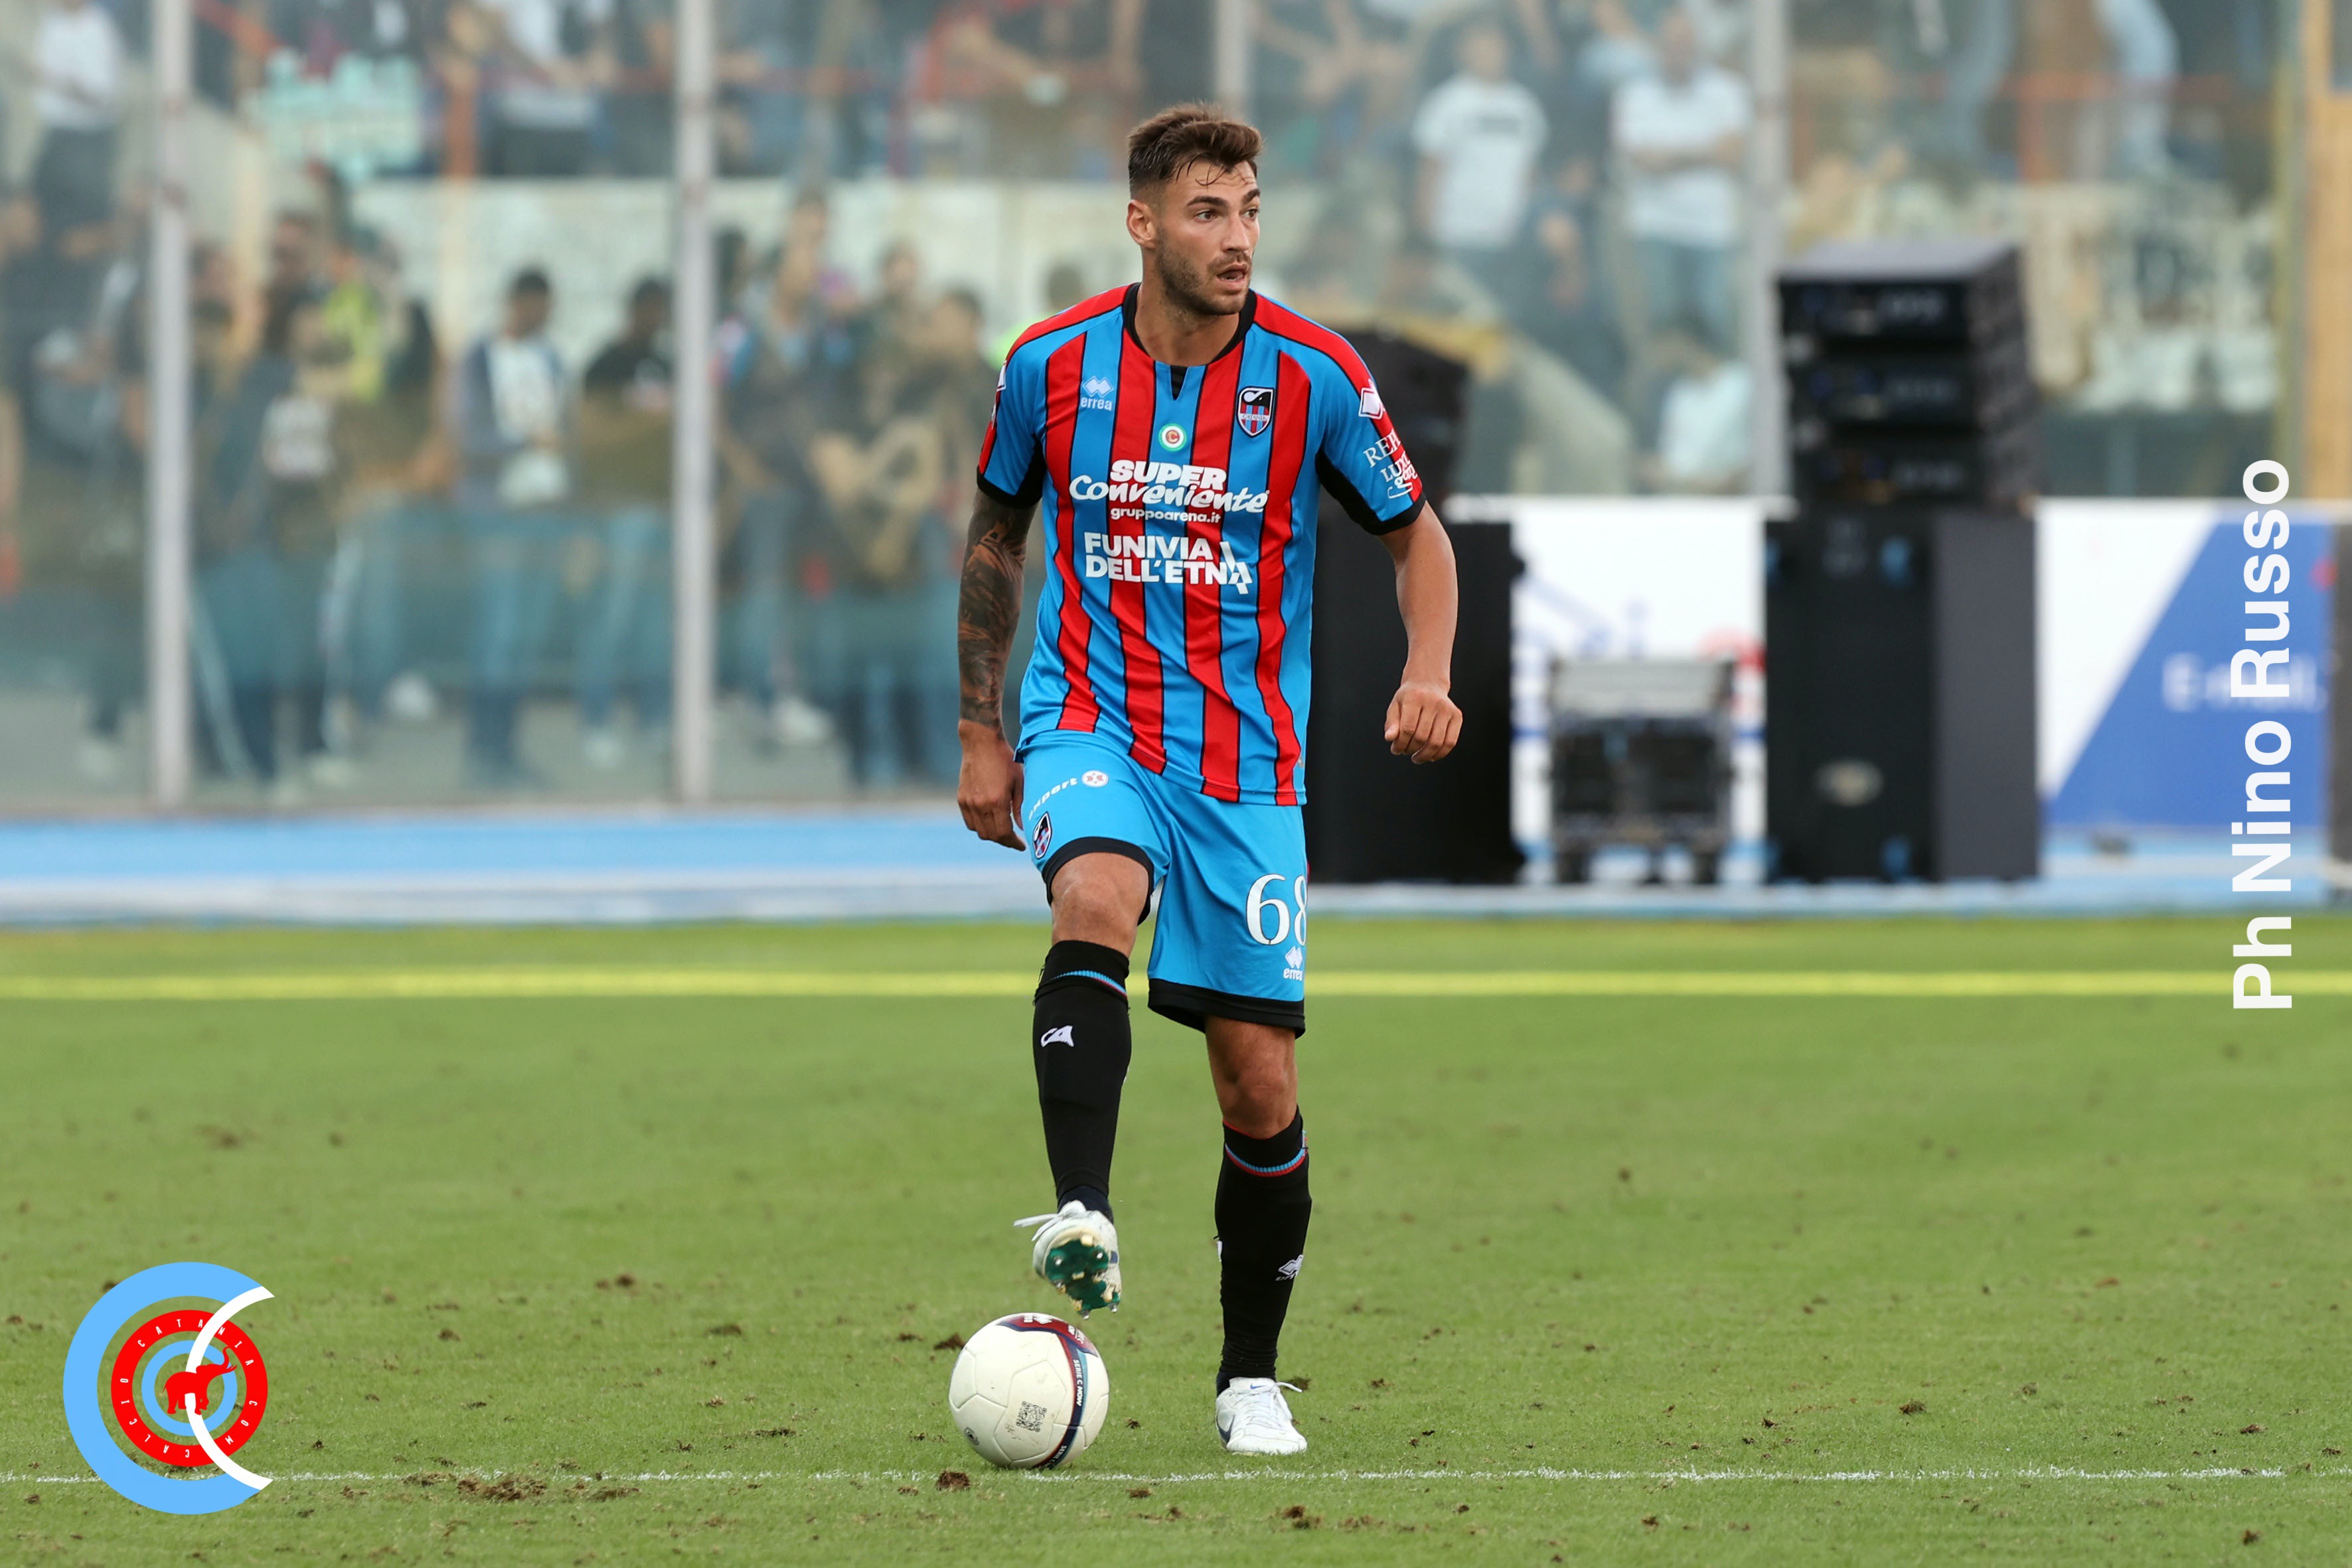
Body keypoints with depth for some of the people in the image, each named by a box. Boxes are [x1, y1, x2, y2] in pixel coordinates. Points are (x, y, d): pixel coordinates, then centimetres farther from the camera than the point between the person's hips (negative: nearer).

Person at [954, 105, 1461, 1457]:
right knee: (1097, 898, -35)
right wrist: (979, 731, 12)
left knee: (1262, 1087, 0)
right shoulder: (1053, 366, -3)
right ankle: (1084, 1220, -46)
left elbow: (1417, 535, 6)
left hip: (1247, 759, 0)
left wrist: (1428, 675, -12)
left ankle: (1253, 1377, 16)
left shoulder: (1313, 374, -6)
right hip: (1089, 722, 0)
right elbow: (996, 540, 14)